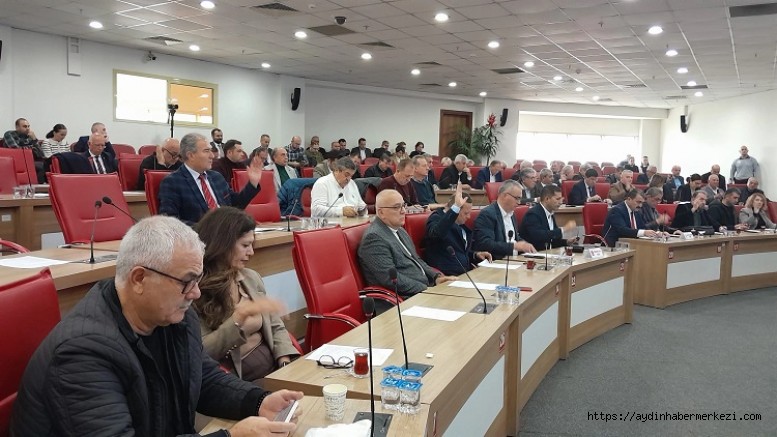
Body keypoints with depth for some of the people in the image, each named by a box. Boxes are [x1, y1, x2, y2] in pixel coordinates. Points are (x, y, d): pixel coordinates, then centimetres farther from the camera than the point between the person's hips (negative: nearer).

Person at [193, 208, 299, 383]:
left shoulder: (252, 278, 11)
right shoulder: (195, 289, -9)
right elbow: (202, 352, -14)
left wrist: (286, 364, -3)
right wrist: (241, 315, -23)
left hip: (275, 366, 6)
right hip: (238, 380, -6)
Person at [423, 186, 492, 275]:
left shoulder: (461, 226, 16)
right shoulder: (437, 218, -6)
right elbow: (437, 233, -32)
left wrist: (475, 255, 10)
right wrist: (456, 208, -37)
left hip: (464, 273, 8)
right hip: (446, 275, -8)